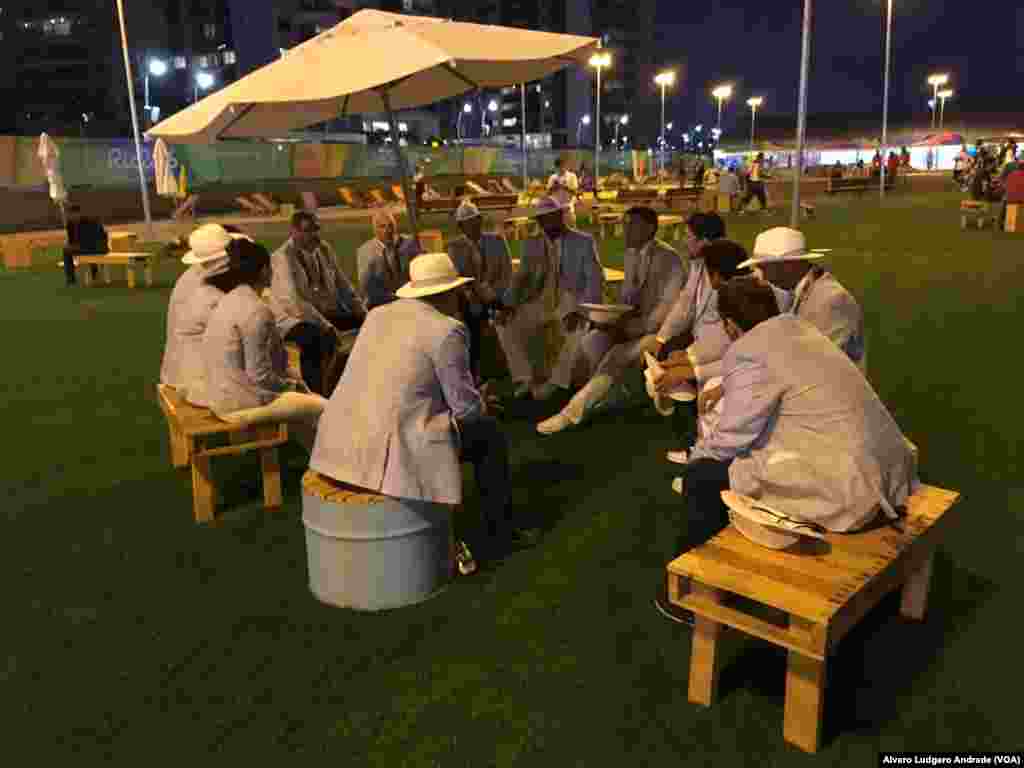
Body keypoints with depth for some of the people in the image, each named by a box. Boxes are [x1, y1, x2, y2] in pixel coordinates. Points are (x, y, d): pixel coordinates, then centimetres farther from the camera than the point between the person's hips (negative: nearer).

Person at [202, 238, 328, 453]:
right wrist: (291, 384, -5)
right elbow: (260, 374, -23)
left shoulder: (230, 300, 7)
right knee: (322, 408, 1)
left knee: (304, 400, 23)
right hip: (241, 402, -10)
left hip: (224, 395, 10)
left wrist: (291, 380, 10)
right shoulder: (256, 310, -22)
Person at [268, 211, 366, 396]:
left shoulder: (324, 249, 5)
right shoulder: (283, 257, -17)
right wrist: (327, 327, -31)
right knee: (314, 338, -39)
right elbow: (293, 302, -28)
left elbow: (343, 285, 12)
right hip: (293, 317, -8)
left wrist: (364, 314, -2)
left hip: (325, 312, 8)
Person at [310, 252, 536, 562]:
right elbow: (465, 406, -8)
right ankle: (498, 532, 25)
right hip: (394, 444, -8)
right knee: (489, 434, 13)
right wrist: (483, 405, 17)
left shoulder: (378, 314, 12)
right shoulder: (447, 330, -10)